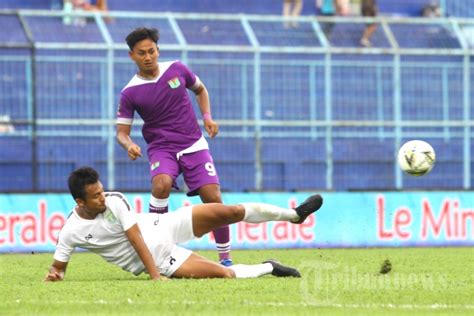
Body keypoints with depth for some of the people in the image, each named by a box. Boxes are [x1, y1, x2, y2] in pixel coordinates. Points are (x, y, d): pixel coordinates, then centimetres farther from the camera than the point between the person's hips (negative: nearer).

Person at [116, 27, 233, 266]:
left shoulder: (177, 69, 0)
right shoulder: (130, 93, -6)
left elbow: (200, 89, 19)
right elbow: (121, 132, -3)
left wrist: (207, 117, 4)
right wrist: (129, 146, -26)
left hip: (193, 145, 2)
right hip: (161, 148, -2)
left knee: (213, 197, -10)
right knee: (161, 184, -33)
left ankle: (225, 258, 3)